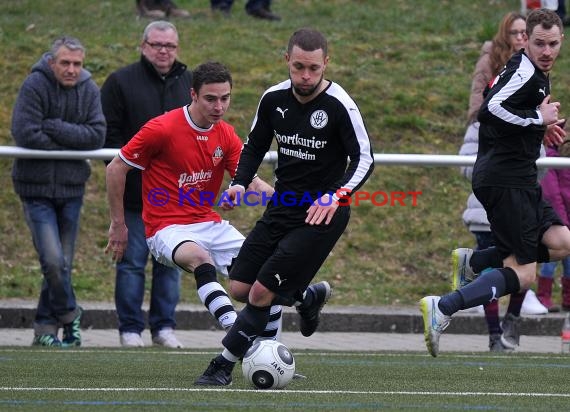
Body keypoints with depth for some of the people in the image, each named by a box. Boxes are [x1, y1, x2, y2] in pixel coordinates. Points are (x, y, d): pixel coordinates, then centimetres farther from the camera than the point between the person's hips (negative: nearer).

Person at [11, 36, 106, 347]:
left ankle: (46, 328, 16)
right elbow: (25, 134, -20)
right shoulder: (34, 86, -11)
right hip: (36, 188, -4)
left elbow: (97, 135, -9)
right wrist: (71, 143, -11)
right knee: (53, 260, -13)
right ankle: (69, 314, 10)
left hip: (71, 188, 4)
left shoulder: (89, 90, 3)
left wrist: (55, 129, -17)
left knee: (63, 263, 6)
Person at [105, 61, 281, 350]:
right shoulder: (162, 129, -13)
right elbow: (115, 169, -6)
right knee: (200, 257, -39)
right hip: (167, 229, -7)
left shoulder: (226, 136, 5)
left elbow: (250, 181, -1)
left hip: (210, 224, 7)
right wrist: (118, 225, -2)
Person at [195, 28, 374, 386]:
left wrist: (336, 196, -31)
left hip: (322, 215, -7)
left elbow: (364, 159, -14)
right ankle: (309, 297, 31)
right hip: (281, 207, 7)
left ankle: (224, 366, 1)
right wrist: (240, 182, -4)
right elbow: (255, 146, 14)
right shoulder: (274, 99, 0)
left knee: (261, 292, -12)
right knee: (240, 288, 5)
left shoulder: (339, 106, -16)